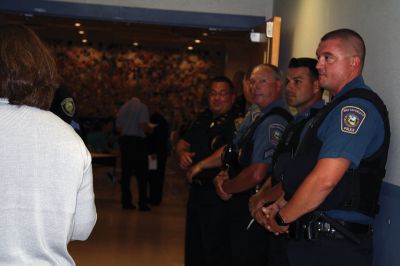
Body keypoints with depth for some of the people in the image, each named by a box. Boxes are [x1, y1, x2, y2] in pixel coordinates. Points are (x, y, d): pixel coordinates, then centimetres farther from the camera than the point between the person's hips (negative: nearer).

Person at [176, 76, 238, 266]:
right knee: (193, 249, 21)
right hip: (197, 190, 8)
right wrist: (182, 153, -11)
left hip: (218, 194, -8)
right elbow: (183, 142, 10)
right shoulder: (204, 118, 11)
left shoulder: (237, 122, -12)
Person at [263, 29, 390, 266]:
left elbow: (324, 180, -25)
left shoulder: (357, 107, -17)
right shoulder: (340, 106, 17)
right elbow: (302, 173, 18)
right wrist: (279, 206, 8)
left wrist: (282, 218, -13)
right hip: (309, 237, 9)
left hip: (336, 246, -9)